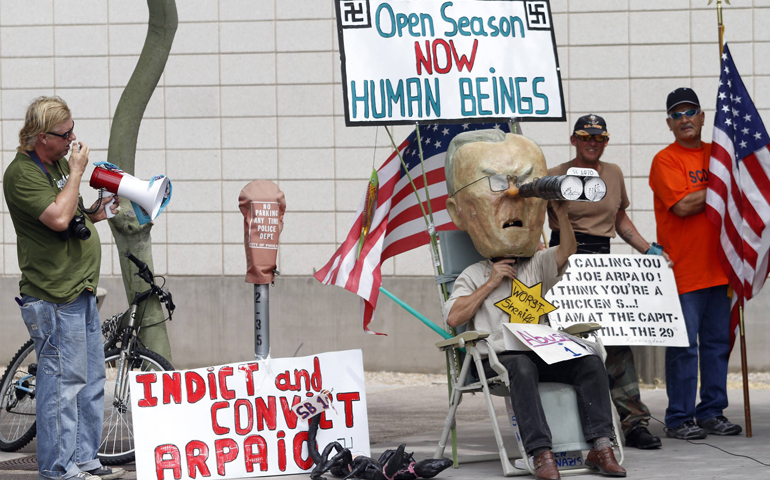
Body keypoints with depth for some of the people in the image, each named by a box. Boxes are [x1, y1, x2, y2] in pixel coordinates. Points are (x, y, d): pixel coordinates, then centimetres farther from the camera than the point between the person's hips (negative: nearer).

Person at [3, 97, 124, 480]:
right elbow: (57, 218, -26)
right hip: (54, 296, -10)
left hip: (82, 290, 10)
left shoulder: (60, 163, 14)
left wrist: (95, 213, 9)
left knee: (90, 381, 13)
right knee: (63, 380, -6)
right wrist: (77, 171, -17)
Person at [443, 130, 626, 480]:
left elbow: (566, 251, 4)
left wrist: (561, 214, -11)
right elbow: (453, 317, 1)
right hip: (498, 355, -4)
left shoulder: (537, 266, 24)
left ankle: (601, 447, -25)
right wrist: (490, 285, 0)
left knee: (590, 362, -22)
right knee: (522, 367, -38)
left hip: (543, 352, 4)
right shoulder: (474, 275, 15)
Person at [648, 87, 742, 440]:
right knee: (684, 345, -5)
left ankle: (712, 413, 15)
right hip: (682, 269, -6)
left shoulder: (717, 155, 15)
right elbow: (683, 205, -15)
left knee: (718, 342, 7)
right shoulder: (665, 161, -3)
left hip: (717, 266, 6)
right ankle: (679, 419, 0)